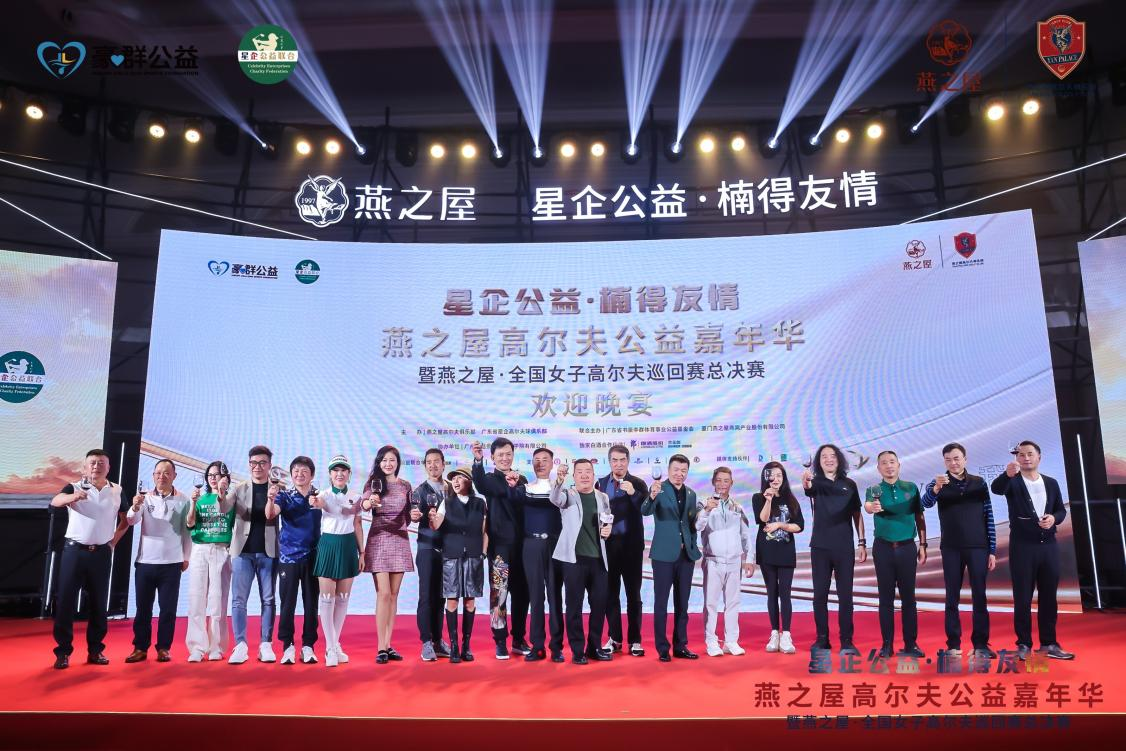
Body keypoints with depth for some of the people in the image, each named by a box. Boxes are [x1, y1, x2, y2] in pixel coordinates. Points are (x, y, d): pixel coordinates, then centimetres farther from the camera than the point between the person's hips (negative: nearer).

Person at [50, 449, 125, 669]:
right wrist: (73, 497, -47)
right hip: (74, 550, -2)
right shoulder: (75, 488, -3)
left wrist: (114, 540, 6)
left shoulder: (117, 491, 5)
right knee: (65, 600, -2)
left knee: (98, 602, 7)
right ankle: (63, 652, 8)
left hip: (101, 553, 2)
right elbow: (55, 501, -25)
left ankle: (95, 650, 16)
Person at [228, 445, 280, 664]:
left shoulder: (278, 489, 4)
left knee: (268, 600, 1)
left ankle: (266, 644, 8)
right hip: (243, 550, 1)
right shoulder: (239, 489, 8)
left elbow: (272, 515, -9)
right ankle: (240, 645, 3)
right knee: (238, 600, -2)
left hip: (267, 551, -1)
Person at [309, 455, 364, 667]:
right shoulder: (324, 494, -6)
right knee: (327, 597, -4)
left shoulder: (355, 496, 5)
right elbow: (321, 503, -31)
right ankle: (330, 647, 3)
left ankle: (335, 645, 19)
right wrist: (315, 503, -55)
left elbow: (357, 525, 10)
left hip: (348, 546, 3)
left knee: (343, 597, 8)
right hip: (328, 545, -3)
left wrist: (362, 552, 7)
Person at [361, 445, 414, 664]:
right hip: (378, 540, -3)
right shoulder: (374, 483, 0)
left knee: (393, 595, 6)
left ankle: (388, 645, 13)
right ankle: (381, 648, -2)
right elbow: (364, 504, -19)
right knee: (383, 594, -8)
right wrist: (370, 502, -41)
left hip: (399, 541, 3)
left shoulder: (405, 486, 9)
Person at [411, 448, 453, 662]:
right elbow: (415, 515, -11)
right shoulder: (420, 490, 0)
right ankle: (426, 643, 5)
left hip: (447, 549, 3)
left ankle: (438, 640, 18)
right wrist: (415, 516, -31)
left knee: (440, 596, 9)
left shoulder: (451, 489, 8)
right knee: (426, 596, -2)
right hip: (428, 549, -3)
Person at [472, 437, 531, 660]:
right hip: (500, 543, -4)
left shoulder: (521, 479, 14)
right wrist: (477, 460, -41)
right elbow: (480, 485, -24)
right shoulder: (490, 479, 1)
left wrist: (516, 486, -12)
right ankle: (500, 642, 3)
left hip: (520, 543, 4)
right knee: (499, 592, -6)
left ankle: (519, 640, 21)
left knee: (521, 592, 10)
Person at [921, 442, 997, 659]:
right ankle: (953, 644, 8)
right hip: (951, 549, -1)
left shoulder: (979, 483, 5)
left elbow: (989, 518, 6)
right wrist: (935, 488, -39)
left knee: (979, 595, 2)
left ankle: (981, 644, 8)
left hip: (978, 547, 1)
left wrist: (992, 550, 1)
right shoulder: (938, 483, 2)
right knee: (952, 596, 3)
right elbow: (925, 503, -18)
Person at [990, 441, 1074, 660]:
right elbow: (996, 488, -25)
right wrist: (1007, 474, -45)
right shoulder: (1013, 482, -3)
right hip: (1022, 546, -3)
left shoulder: (1051, 483, 10)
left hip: (1049, 546, 4)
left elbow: (1061, 510, 14)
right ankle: (1023, 644, 8)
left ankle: (1049, 643, 19)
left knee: (1048, 597, 9)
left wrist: (1054, 518, -9)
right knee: (1022, 598, 1)